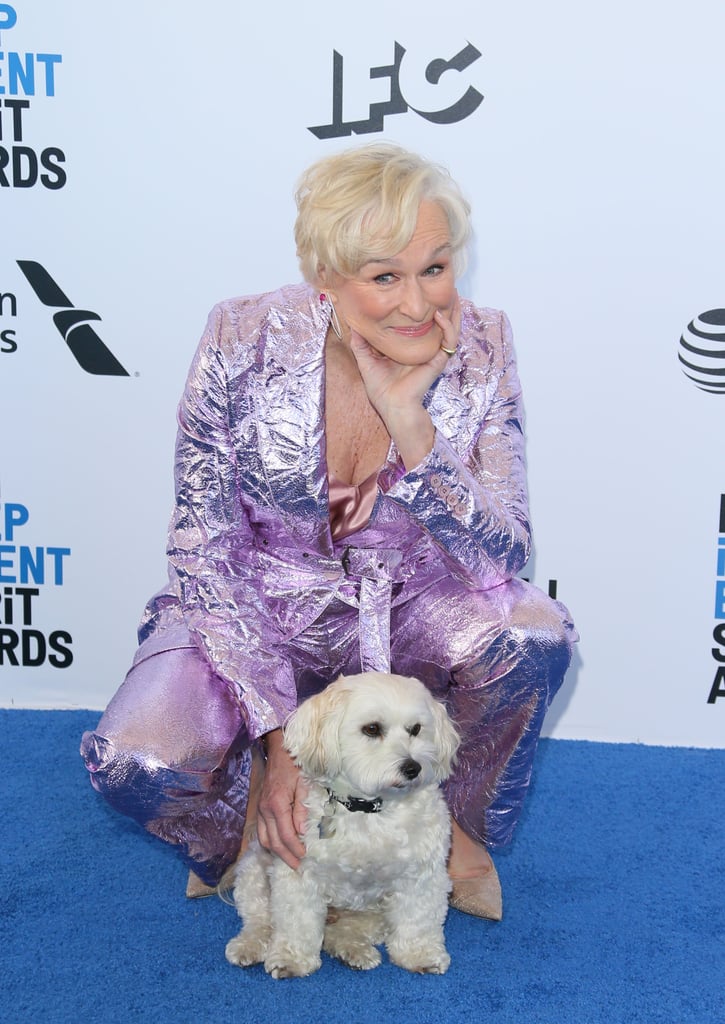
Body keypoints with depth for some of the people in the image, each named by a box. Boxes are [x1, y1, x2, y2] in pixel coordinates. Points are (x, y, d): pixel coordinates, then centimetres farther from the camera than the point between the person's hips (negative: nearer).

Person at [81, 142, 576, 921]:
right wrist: (278, 732, -22)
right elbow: (206, 551, -16)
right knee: (136, 762, -28)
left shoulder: (478, 349, -15)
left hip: (406, 608, 2)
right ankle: (254, 824, 10)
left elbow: (505, 556, -17)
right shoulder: (245, 342, -20)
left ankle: (456, 828, 2)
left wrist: (409, 421, -30)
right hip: (258, 611, -1)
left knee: (535, 635, -29)